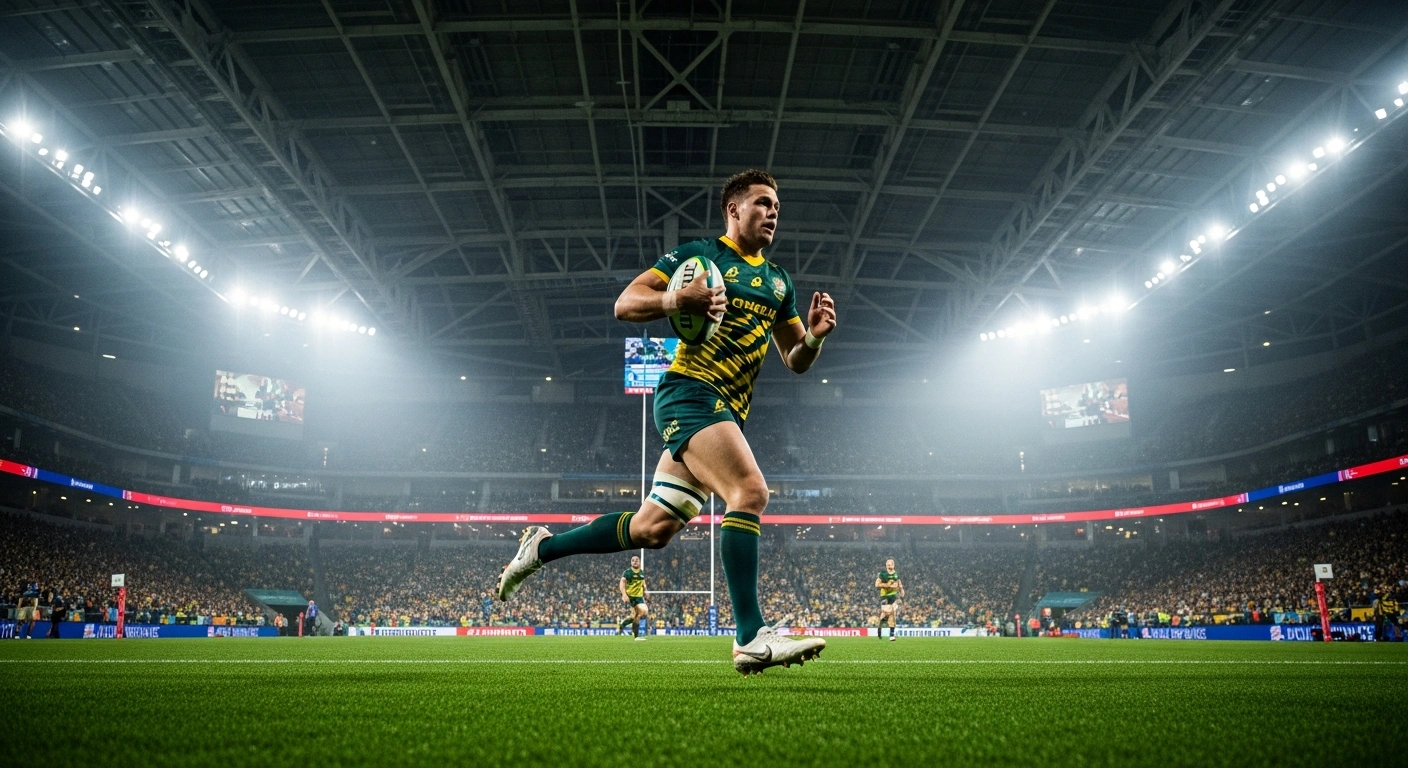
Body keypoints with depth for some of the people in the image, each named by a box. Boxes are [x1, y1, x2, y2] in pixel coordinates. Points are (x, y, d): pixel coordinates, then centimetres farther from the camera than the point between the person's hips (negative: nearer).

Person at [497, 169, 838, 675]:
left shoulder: (779, 281, 21)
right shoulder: (699, 254, 2)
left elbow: (796, 361, 22)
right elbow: (624, 305, -2)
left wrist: (815, 335, 0)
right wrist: (677, 300, -21)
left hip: (728, 413, 8)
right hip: (690, 392, -7)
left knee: (652, 528, 7)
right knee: (750, 490, -27)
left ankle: (542, 547, 25)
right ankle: (751, 638, -27)